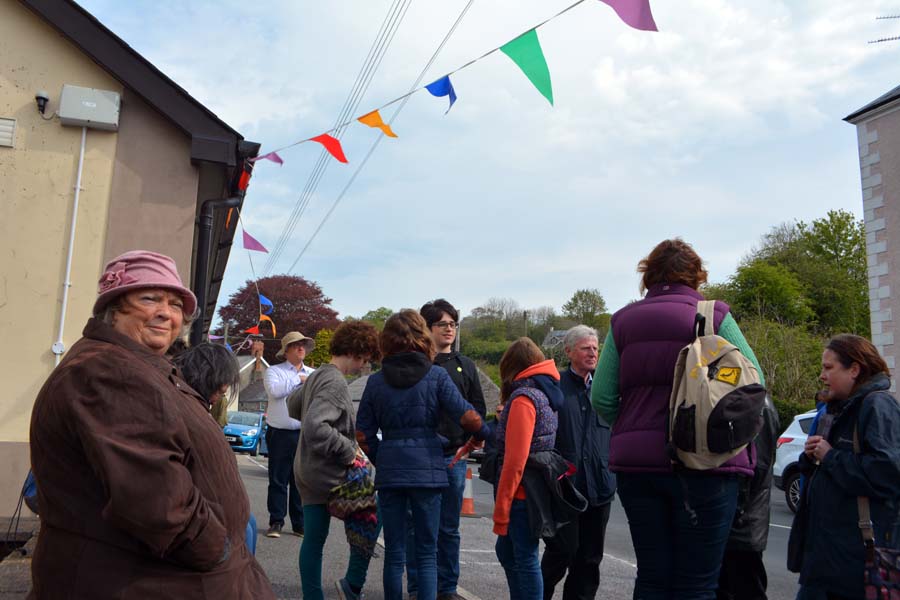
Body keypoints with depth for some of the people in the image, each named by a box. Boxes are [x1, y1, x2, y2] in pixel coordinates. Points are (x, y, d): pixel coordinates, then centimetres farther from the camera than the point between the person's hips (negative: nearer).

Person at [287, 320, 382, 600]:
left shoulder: (316, 375, 10)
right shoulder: (336, 383, -20)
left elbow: (293, 406, 26)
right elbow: (314, 427, -30)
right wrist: (348, 450, -20)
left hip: (307, 471, 9)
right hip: (331, 473, -9)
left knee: (313, 540, 12)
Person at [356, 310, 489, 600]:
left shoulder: (376, 381, 2)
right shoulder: (436, 375, -6)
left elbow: (363, 434, 2)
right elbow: (468, 417, -11)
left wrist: (382, 461, 14)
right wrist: (486, 435, 8)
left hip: (388, 470, 2)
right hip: (427, 469, -2)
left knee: (394, 552, 14)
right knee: (427, 552, 9)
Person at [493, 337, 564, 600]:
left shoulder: (523, 397, -16)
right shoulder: (547, 394, 11)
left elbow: (515, 460, -21)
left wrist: (500, 509, -17)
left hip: (522, 493, -9)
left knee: (525, 559, 1)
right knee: (506, 550, 20)